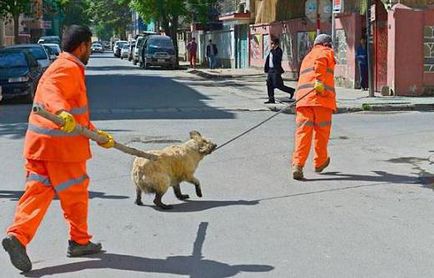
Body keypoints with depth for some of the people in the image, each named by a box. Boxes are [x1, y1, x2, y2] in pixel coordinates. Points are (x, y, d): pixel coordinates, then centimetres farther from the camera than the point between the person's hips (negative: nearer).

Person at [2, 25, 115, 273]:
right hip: (62, 145, -9)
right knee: (76, 194, 7)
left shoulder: (64, 67, 23)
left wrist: (97, 134, 28)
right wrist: (62, 112, -51)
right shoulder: (69, 68, -10)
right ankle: (80, 241, 21)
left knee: (38, 192, 5)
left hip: (39, 144, 9)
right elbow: (50, 90, -32)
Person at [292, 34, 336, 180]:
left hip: (303, 98, 5)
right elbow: (320, 62, -12)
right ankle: (320, 163, 23)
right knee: (321, 131, 10)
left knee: (303, 131, -4)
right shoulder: (327, 52, 11)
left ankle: (297, 165, -19)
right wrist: (320, 80, -22)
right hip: (321, 96, -5)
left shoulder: (307, 57, 33)